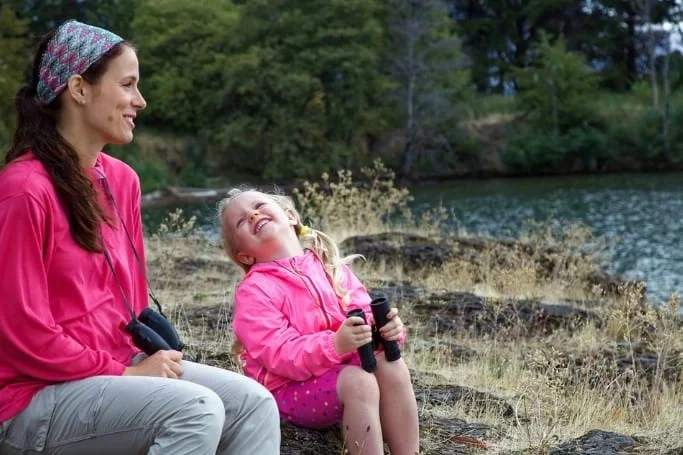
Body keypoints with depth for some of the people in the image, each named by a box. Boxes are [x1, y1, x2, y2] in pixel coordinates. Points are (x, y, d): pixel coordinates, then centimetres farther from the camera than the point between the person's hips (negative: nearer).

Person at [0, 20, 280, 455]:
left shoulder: (122, 180, 8)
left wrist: (150, 357, -2)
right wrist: (125, 374, -15)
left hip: (119, 367, 8)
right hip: (37, 396, -8)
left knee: (253, 402, -6)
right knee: (196, 410, -27)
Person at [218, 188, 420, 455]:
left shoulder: (329, 264, 8)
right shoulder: (253, 291, -9)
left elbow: (365, 314, 4)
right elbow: (281, 356, -19)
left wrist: (387, 326, -21)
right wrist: (335, 345, -36)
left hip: (340, 367, 5)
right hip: (291, 389, -5)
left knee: (391, 366, -23)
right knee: (359, 382, -30)